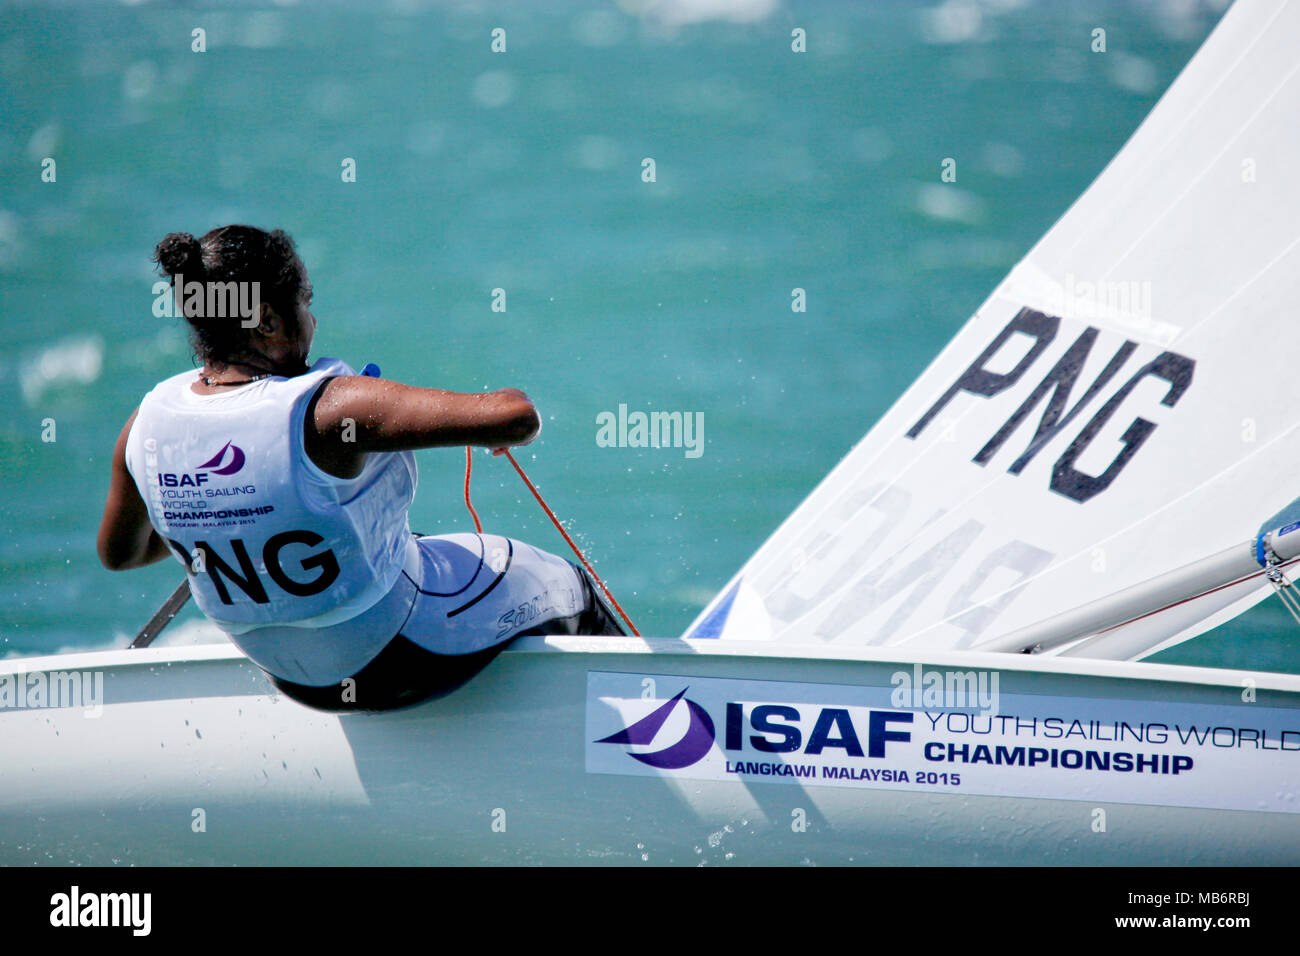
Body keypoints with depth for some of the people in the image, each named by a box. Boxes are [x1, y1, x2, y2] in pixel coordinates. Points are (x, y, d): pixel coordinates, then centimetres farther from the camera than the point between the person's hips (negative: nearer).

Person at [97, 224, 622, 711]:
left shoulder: (146, 425, -16)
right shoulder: (326, 412, -34)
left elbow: (116, 553, 5)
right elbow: (518, 416, -39)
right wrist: (498, 417, -14)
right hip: (402, 660, -6)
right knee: (562, 585, 22)